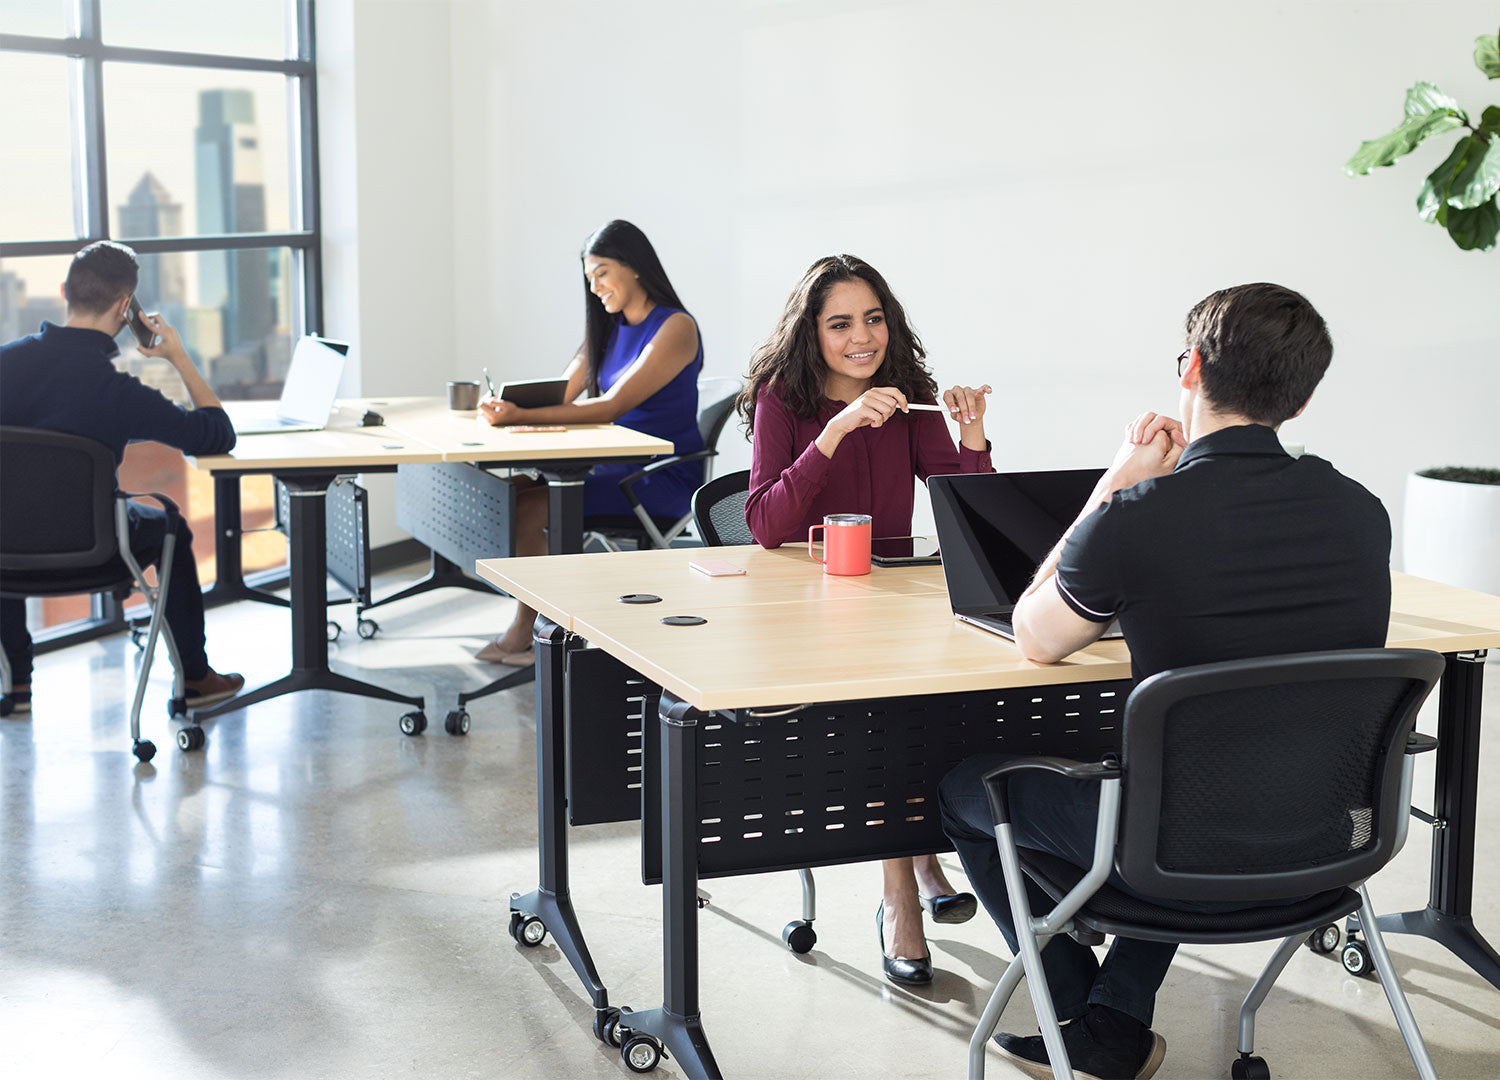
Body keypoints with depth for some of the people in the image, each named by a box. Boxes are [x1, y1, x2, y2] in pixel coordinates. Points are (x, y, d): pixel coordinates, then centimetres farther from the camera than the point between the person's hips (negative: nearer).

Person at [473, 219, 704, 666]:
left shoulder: (675, 328, -13)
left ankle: (524, 632, -4)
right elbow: (561, 396, 8)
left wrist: (521, 416, -30)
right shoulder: (610, 327, 15)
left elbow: (611, 406, -23)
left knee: (528, 507, -21)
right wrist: (510, 405, -15)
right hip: (619, 468, 8)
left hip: (666, 479, -8)